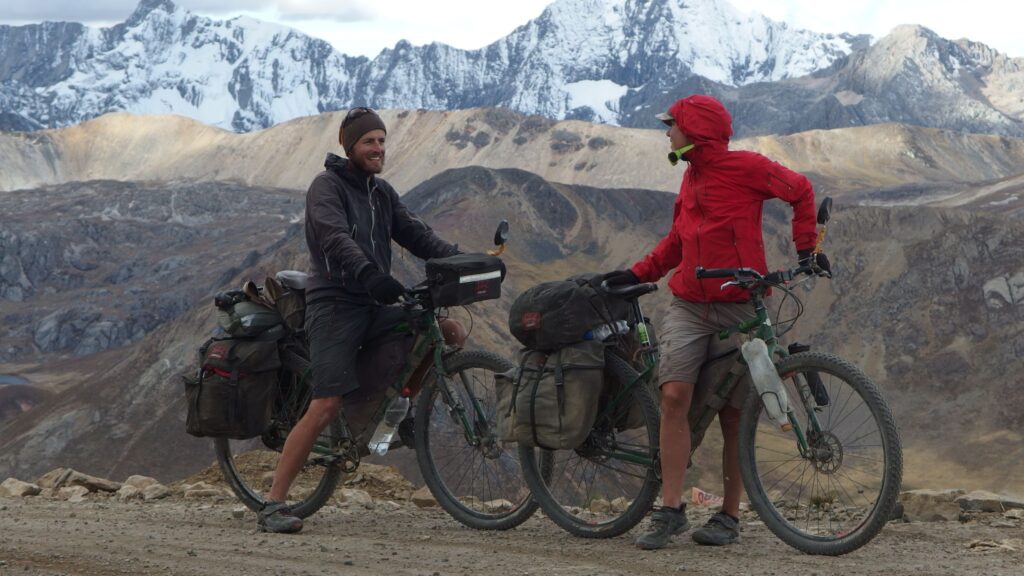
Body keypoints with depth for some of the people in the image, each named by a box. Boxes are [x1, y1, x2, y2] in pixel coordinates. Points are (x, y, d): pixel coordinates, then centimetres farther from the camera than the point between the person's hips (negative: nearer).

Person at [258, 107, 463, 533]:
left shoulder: (381, 192, 18)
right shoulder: (327, 187, -6)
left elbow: (414, 233, 10)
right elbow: (335, 237, -24)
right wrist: (368, 274, -42)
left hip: (374, 307, 7)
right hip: (335, 303, -7)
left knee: (447, 331, -5)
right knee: (326, 406, -17)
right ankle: (273, 506, -14)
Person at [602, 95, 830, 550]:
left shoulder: (745, 167, -5)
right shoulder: (692, 177, 16)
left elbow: (800, 191, 6)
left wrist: (806, 248, 2)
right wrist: (637, 274, 14)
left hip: (740, 306, -5)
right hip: (689, 305, 5)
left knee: (733, 413, 2)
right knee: (674, 395, -13)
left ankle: (729, 516, 11)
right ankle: (670, 510, -11)